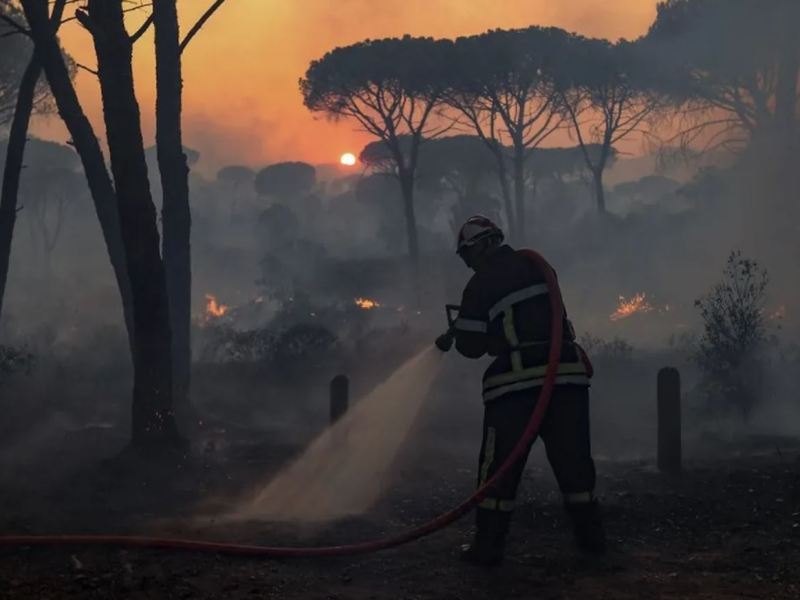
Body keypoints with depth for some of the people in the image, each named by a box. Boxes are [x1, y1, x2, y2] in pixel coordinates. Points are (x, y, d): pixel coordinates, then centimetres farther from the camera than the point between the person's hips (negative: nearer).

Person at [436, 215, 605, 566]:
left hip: (517, 381, -4)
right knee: (572, 458, 12)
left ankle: (488, 545, 4)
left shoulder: (480, 285, -2)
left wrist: (456, 335, 20)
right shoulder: (535, 265, 14)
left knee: (499, 465, 3)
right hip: (567, 375, 5)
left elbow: (471, 346, -1)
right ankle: (591, 535, 15)